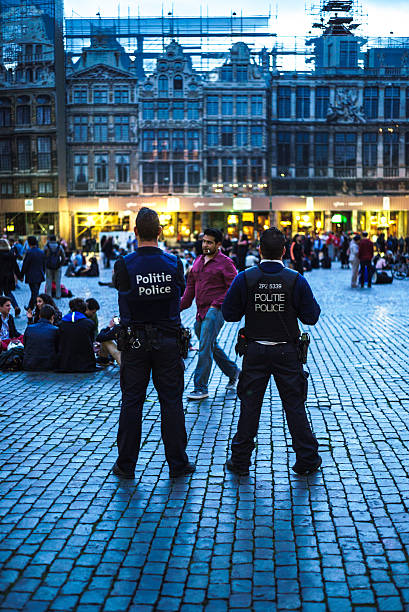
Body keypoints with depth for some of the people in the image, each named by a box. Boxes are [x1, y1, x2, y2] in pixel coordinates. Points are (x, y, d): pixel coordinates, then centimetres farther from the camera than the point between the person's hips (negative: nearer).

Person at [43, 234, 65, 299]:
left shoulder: (46, 246, -7)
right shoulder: (59, 246, -3)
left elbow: (43, 257, -5)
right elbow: (63, 257, -2)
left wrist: (44, 265, 7)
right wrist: (61, 264, 9)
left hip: (48, 267, -1)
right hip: (57, 267, 1)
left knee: (48, 281, 7)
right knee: (58, 281, 9)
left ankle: (48, 295, 9)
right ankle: (58, 295, 12)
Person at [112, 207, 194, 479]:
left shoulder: (124, 265, -10)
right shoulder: (174, 262, -5)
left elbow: (120, 288, 4)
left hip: (135, 341, -1)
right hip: (168, 339, 1)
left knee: (132, 403, 8)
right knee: (172, 402, 9)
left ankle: (126, 464, 16)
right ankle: (177, 463, 16)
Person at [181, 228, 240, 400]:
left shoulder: (225, 263, -7)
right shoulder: (198, 261, 14)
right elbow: (190, 287, 19)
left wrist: (217, 303, -16)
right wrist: (181, 307, 13)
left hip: (215, 311, -7)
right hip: (201, 312, 8)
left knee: (205, 349, -10)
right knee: (212, 347, 17)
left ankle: (201, 388, -4)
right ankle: (233, 372, 36)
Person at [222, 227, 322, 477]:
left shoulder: (245, 279, -8)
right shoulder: (296, 280, -10)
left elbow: (229, 314, -4)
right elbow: (311, 317, -6)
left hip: (255, 352, 1)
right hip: (287, 352, 0)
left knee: (250, 405, 10)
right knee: (295, 406, 10)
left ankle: (240, 460, 19)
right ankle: (307, 460, 19)